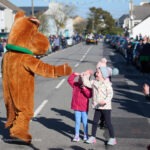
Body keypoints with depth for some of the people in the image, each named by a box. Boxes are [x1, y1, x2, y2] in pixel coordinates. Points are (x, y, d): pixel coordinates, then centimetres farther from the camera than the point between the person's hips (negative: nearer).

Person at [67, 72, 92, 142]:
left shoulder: (88, 87, -7)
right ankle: (76, 136, 12)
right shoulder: (75, 85, 3)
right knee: (77, 122, 6)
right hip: (76, 107, 2)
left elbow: (89, 95, -17)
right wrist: (74, 74, -9)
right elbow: (69, 80, 2)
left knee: (85, 122, 7)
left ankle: (85, 135, 21)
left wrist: (85, 89, -28)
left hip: (84, 108, -2)